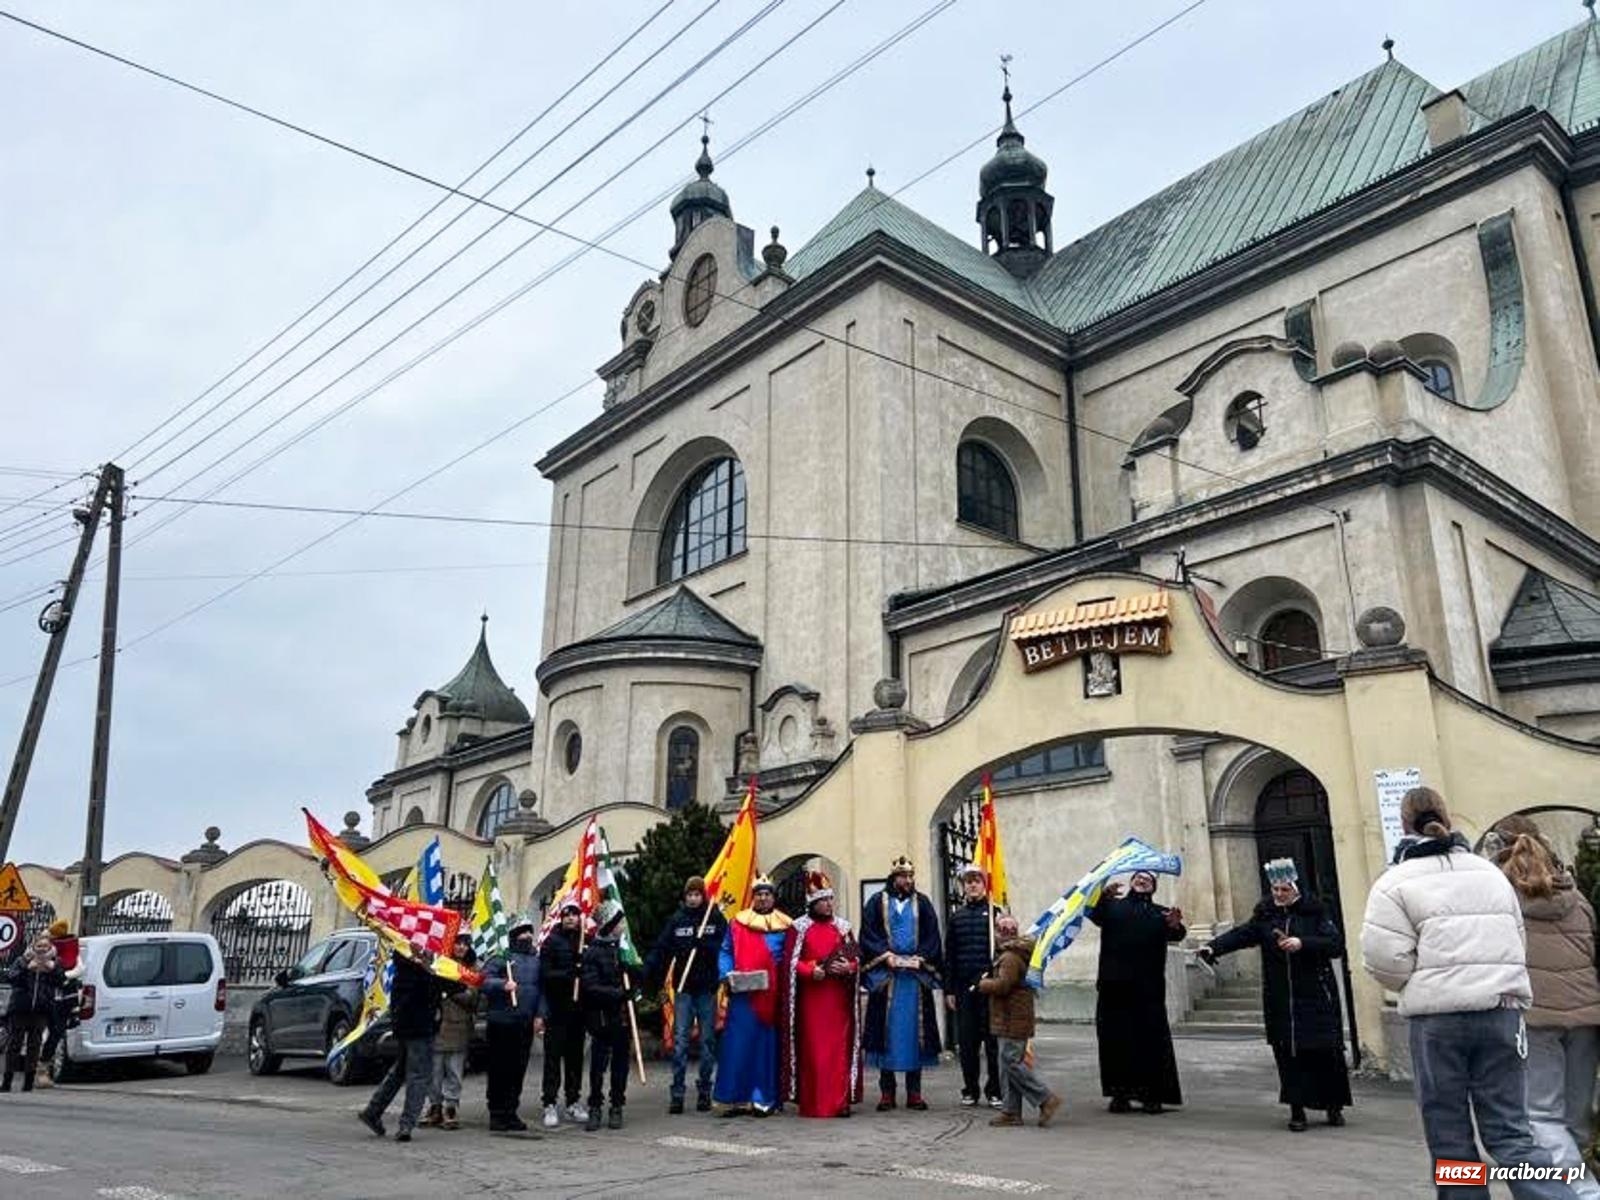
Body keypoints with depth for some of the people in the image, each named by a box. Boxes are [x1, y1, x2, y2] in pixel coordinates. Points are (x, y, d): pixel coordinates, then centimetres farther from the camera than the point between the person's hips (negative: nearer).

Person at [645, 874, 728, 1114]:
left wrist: (704, 944, -20)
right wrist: (647, 974, -16)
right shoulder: (676, 920, 4)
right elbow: (661, 950, -3)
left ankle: (704, 1092, 15)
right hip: (683, 987, 0)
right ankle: (676, 1094, 0)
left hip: (707, 987, 0)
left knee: (707, 1040, 6)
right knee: (680, 1040, -3)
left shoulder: (716, 918, 2)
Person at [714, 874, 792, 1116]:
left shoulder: (785, 927, 6)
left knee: (768, 1046, 2)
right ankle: (736, 1098, 7)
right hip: (742, 994, 1)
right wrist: (727, 974, -6)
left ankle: (765, 1098, 9)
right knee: (739, 1045, 0)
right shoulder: (737, 923, 9)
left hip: (772, 995, 0)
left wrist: (784, 982, -9)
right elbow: (725, 952, 10)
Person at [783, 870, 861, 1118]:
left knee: (839, 1048, 0)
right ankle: (812, 1103, 3)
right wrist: (811, 971, -17)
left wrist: (848, 967, -10)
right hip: (811, 997, -2)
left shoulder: (842, 926, 11)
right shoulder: (799, 927, 3)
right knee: (812, 1049, -2)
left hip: (838, 997, 2)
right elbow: (791, 960, -2)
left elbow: (857, 958, 11)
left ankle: (840, 1101, 5)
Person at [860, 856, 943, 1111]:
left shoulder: (922, 903, 11)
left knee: (914, 1030, 3)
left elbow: (932, 936, 6)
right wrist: (886, 956, -13)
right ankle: (887, 1091, 7)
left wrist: (921, 957, -9)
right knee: (887, 1030, 0)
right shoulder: (877, 903, 5)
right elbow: (868, 935, 0)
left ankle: (914, 1092, 9)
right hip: (885, 975, -1)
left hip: (916, 975, 2)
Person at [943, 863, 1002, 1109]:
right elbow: (949, 956, 10)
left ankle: (995, 1091, 12)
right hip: (964, 987, 3)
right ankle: (970, 1090, 17)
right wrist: (949, 990, 6)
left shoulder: (994, 913, 1)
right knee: (967, 1042, 6)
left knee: (992, 1040, 2)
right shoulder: (956, 917, 10)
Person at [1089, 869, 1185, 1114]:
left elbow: (1175, 935, -1)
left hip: (1148, 988, 1)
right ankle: (1119, 1094, 8)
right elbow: (1095, 915, -7)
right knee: (1115, 1040, 0)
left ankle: (1152, 1095, 4)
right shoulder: (1113, 906, 14)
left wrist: (1175, 926, -24)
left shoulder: (1160, 913, 17)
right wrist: (1104, 896, -26)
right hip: (1114, 985, -1)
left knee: (1152, 1040, -2)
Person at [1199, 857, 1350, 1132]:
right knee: (1287, 1052, 0)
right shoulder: (1265, 914, 7)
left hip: (1316, 997, -2)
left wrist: (1303, 943, -20)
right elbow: (1242, 934, -5)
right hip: (1280, 1000, 2)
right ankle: (1297, 1109, 10)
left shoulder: (1314, 912, 0)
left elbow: (1337, 944, -7)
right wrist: (1214, 947, -22)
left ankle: (1334, 1106, 20)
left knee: (1326, 1050, 0)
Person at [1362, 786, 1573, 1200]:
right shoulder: (1489, 870, 16)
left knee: (1450, 1137, 6)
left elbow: (1384, 957, -10)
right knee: (1509, 1132, 5)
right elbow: (1516, 940, 19)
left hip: (1439, 1015, -4)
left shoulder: (1396, 881, -3)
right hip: (1502, 1009, 5)